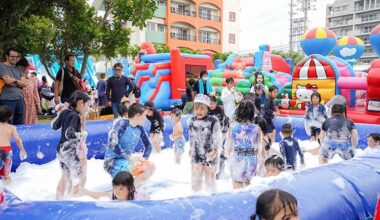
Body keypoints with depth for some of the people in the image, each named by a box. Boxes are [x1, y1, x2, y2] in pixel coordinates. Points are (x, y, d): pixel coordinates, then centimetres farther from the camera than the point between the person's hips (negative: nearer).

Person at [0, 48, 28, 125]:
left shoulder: (17, 69, 16)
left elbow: (25, 83, 7)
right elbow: (7, 81, -15)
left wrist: (14, 80, -7)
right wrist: (19, 83, -2)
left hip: (19, 99, 6)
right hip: (7, 100, -6)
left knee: (20, 125, 10)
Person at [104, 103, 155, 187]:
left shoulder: (139, 128, 2)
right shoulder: (122, 124, -17)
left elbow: (148, 146, 11)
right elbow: (112, 144, -29)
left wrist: (143, 159, -7)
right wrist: (130, 156, -31)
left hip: (127, 160, 7)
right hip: (112, 160, -7)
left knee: (150, 167, -9)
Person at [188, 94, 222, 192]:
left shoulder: (213, 121, -15)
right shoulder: (191, 121, -1)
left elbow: (218, 139, -11)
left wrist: (215, 151, -21)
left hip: (210, 156, -3)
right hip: (196, 156, 3)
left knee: (209, 180, 11)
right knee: (195, 180, 7)